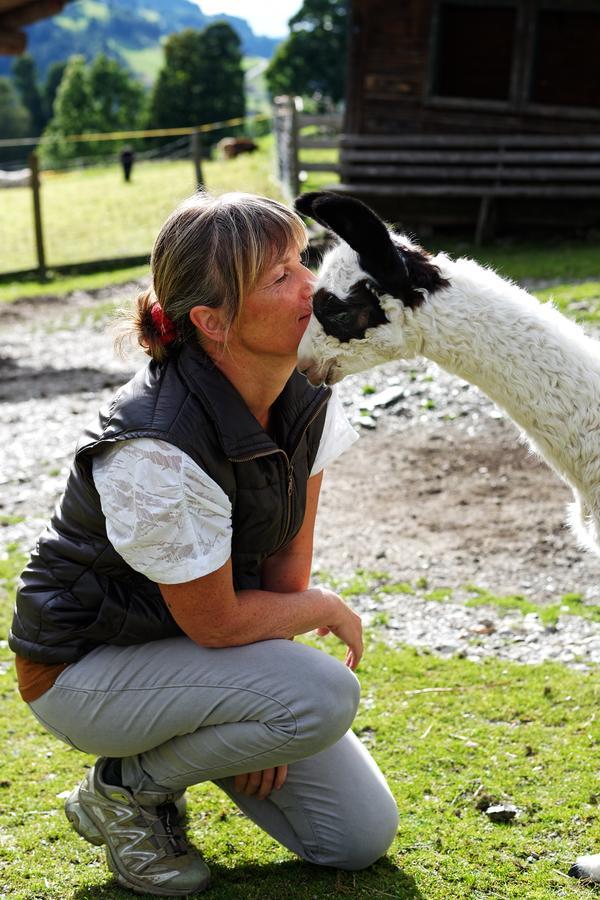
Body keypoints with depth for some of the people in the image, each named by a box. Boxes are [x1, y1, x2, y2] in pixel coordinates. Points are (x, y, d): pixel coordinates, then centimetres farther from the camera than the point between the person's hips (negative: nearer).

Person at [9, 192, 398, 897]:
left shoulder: (305, 398, -11)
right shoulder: (157, 449, -34)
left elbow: (288, 555, -4)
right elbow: (216, 622, -24)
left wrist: (265, 720, -7)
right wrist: (326, 611, -7)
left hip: (191, 643, 7)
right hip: (84, 668, -7)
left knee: (362, 837, 2)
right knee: (325, 696, -30)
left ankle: (189, 733, 20)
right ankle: (125, 787, -5)